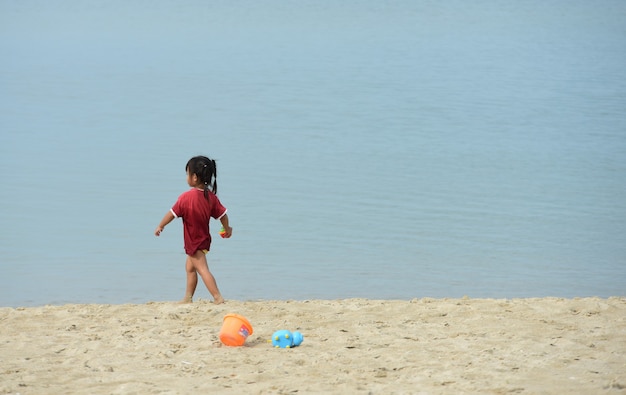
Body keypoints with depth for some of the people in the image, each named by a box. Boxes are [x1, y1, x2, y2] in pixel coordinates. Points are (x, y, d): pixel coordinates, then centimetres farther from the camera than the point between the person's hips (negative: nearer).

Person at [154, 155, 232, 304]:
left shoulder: (186, 197, -21)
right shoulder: (211, 197, -4)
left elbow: (172, 214, -13)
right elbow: (222, 214, 2)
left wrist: (160, 226, 2)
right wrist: (227, 229, 21)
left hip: (193, 242, -8)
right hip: (204, 239, 8)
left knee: (202, 269, -8)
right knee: (190, 267, 22)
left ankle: (218, 297, -17)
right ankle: (188, 298, 30)